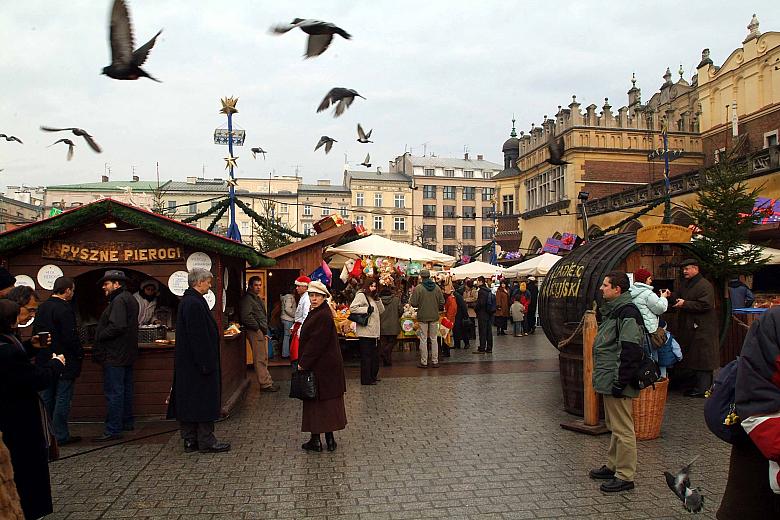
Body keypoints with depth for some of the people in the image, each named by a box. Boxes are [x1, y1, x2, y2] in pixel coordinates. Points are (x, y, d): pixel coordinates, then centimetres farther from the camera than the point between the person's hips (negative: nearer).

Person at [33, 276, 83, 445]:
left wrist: (42, 352, 21)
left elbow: (35, 332, 14)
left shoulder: (42, 307, 8)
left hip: (44, 360, 8)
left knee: (46, 398, 15)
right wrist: (80, 353, -7)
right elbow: (70, 336, -21)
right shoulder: (64, 309, -18)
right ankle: (60, 436, 4)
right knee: (62, 399, -1)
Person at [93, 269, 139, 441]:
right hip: (127, 354, 11)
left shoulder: (119, 301, -16)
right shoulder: (129, 299, 17)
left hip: (115, 355, -11)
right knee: (125, 389, 18)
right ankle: (127, 422, 27)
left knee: (113, 392, -7)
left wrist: (99, 337, -13)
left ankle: (113, 430, -5)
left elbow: (116, 326, -27)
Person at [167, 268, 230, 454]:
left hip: (186, 363, 10)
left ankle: (190, 440, 20)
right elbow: (198, 336, -23)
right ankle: (206, 441, 7)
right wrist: (206, 364, -21)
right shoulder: (194, 304, -20)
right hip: (198, 361, -10)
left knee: (188, 400, 13)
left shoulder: (186, 301, 12)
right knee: (204, 399, -1)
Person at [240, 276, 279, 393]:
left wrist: (265, 330, 16)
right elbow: (246, 317, -22)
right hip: (255, 332, -10)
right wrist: (258, 328, -15)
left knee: (264, 359, 13)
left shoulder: (257, 298, 21)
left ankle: (267, 382, 19)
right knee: (260, 359, -6)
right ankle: (265, 384, -3)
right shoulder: (247, 299, -11)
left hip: (262, 332, 10)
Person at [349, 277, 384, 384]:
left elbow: (381, 310, 17)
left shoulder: (372, 297, 20)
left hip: (374, 332, 9)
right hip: (365, 332, -9)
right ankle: (366, 379, 2)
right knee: (366, 355, -4)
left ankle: (373, 376, 23)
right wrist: (367, 309, -17)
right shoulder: (361, 295, -6)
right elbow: (352, 308, -19)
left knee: (375, 354, 13)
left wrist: (377, 299, 3)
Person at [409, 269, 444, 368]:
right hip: (434, 316, 3)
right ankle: (435, 361, 13)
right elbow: (442, 302, 2)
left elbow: (413, 303, -13)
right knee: (434, 339, 11)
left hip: (423, 317, -3)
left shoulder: (418, 288, -11)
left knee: (423, 339, 4)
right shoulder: (437, 287, 0)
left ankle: (424, 362, 6)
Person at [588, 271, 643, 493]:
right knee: (614, 426, 20)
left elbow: (630, 351, -24)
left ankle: (625, 476, 6)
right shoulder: (612, 310, 15)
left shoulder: (627, 312, -18)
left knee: (622, 429, -2)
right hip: (608, 379, 11)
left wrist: (620, 382, -23)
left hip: (617, 382, -11)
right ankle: (613, 466, 32)